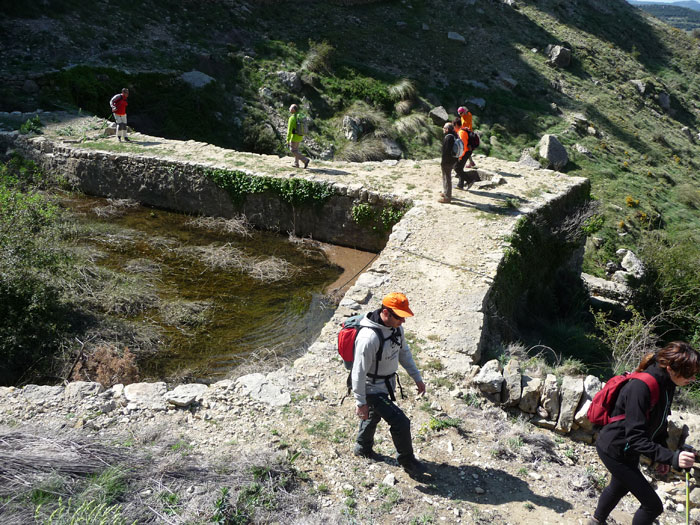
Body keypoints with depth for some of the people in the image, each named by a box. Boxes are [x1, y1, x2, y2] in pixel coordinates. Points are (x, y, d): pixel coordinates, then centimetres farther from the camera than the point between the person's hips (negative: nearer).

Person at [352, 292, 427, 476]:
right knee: (401, 423, -5)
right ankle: (407, 460, 19)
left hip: (388, 383, 8)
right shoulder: (369, 337, -35)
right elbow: (359, 373, -27)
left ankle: (363, 448, 52)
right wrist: (361, 402, -20)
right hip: (373, 390, -8)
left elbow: (404, 352, 10)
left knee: (374, 416, 28)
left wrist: (417, 378, 11)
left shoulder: (396, 327, -7)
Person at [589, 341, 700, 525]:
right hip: (614, 450, -10)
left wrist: (663, 457, 5)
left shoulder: (667, 385, -6)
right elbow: (635, 437, -34)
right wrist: (671, 457, -40)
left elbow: (659, 423, 9)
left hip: (629, 450, 10)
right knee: (653, 505, -4)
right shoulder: (640, 387, -33)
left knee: (620, 487, 31)